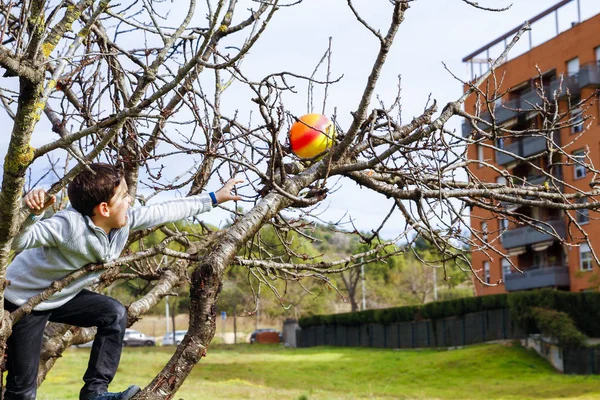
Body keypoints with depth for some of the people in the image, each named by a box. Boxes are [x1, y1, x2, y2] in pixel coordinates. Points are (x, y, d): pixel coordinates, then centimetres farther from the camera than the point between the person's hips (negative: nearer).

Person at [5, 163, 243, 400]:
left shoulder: (125, 221, -10)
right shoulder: (70, 224, -34)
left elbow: (167, 211, 0)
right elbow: (18, 241, -40)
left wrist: (214, 198, 6)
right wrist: (32, 214, -60)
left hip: (61, 296, 8)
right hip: (24, 299, -8)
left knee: (114, 314, -4)